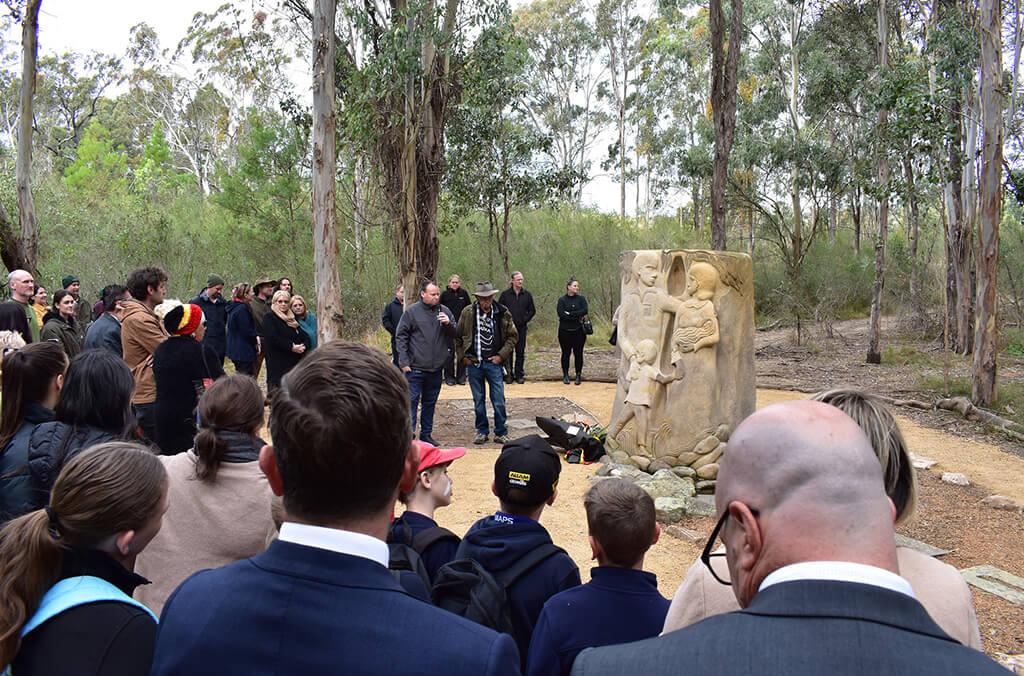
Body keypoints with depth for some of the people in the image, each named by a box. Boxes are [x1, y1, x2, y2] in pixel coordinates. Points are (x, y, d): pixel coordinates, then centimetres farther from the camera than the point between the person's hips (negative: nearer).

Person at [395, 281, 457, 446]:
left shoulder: (445, 311, 4)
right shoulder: (412, 311, -5)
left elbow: (455, 334, 9)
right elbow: (400, 336, -3)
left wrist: (448, 324, -14)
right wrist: (404, 362, -9)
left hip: (436, 368, 4)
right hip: (415, 368, -4)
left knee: (430, 403, 13)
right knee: (411, 401, -4)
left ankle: (426, 434, 24)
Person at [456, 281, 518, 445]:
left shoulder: (503, 313, -3)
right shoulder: (467, 313, -2)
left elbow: (512, 336, 5)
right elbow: (457, 336, 8)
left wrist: (501, 355, -3)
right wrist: (462, 356, 1)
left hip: (494, 362, -1)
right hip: (474, 363, 1)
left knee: (499, 400, -1)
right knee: (478, 400, 10)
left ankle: (501, 432, 12)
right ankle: (481, 431, 22)